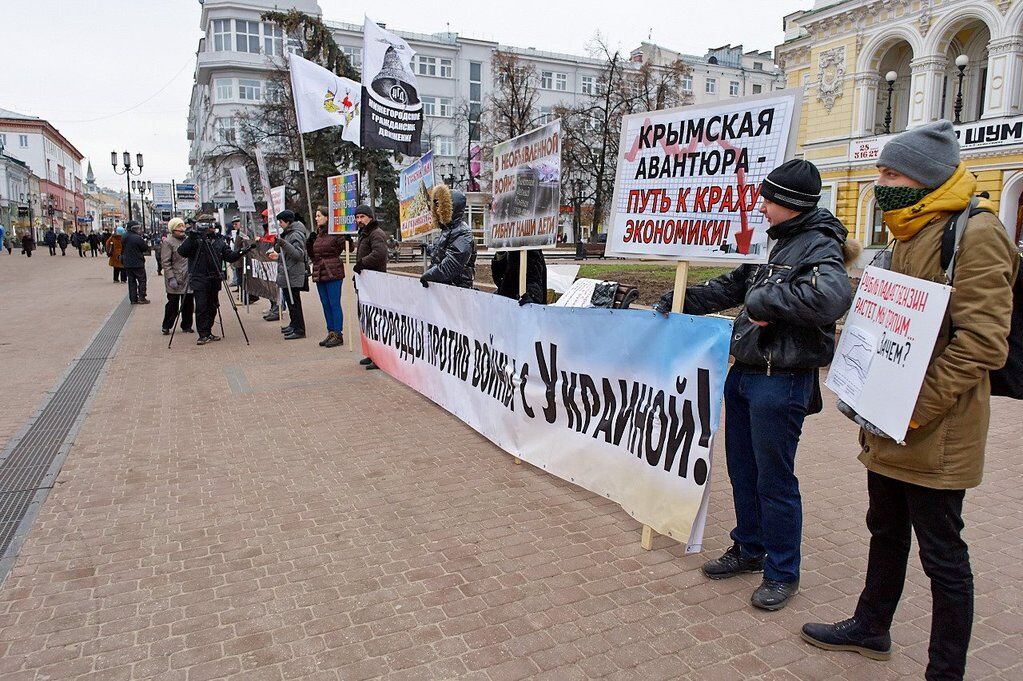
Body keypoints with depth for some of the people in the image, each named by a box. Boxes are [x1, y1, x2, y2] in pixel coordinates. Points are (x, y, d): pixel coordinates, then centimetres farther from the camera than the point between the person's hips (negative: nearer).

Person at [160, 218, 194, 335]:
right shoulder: (168, 242, -6)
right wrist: (171, 278, -18)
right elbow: (165, 262, -11)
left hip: (189, 279, 6)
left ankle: (187, 326, 18)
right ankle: (166, 326, 12)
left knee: (188, 304, 7)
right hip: (175, 279, -6)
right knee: (173, 305, -1)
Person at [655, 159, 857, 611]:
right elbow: (733, 286, 26)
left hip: (780, 383, -9)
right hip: (744, 374, 9)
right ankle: (749, 549, 37)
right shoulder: (779, 244, 14)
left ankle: (782, 573, 22)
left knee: (774, 480, 3)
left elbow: (830, 297, -36)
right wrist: (682, 300, 22)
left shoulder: (819, 248, -14)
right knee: (742, 470, 18)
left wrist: (764, 298, -25)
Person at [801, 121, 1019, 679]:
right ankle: (871, 628, 41)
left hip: (935, 434, -9)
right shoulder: (909, 234, 15)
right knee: (886, 532, 22)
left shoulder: (974, 234, -16)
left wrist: (916, 409, -22)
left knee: (943, 556, 5)